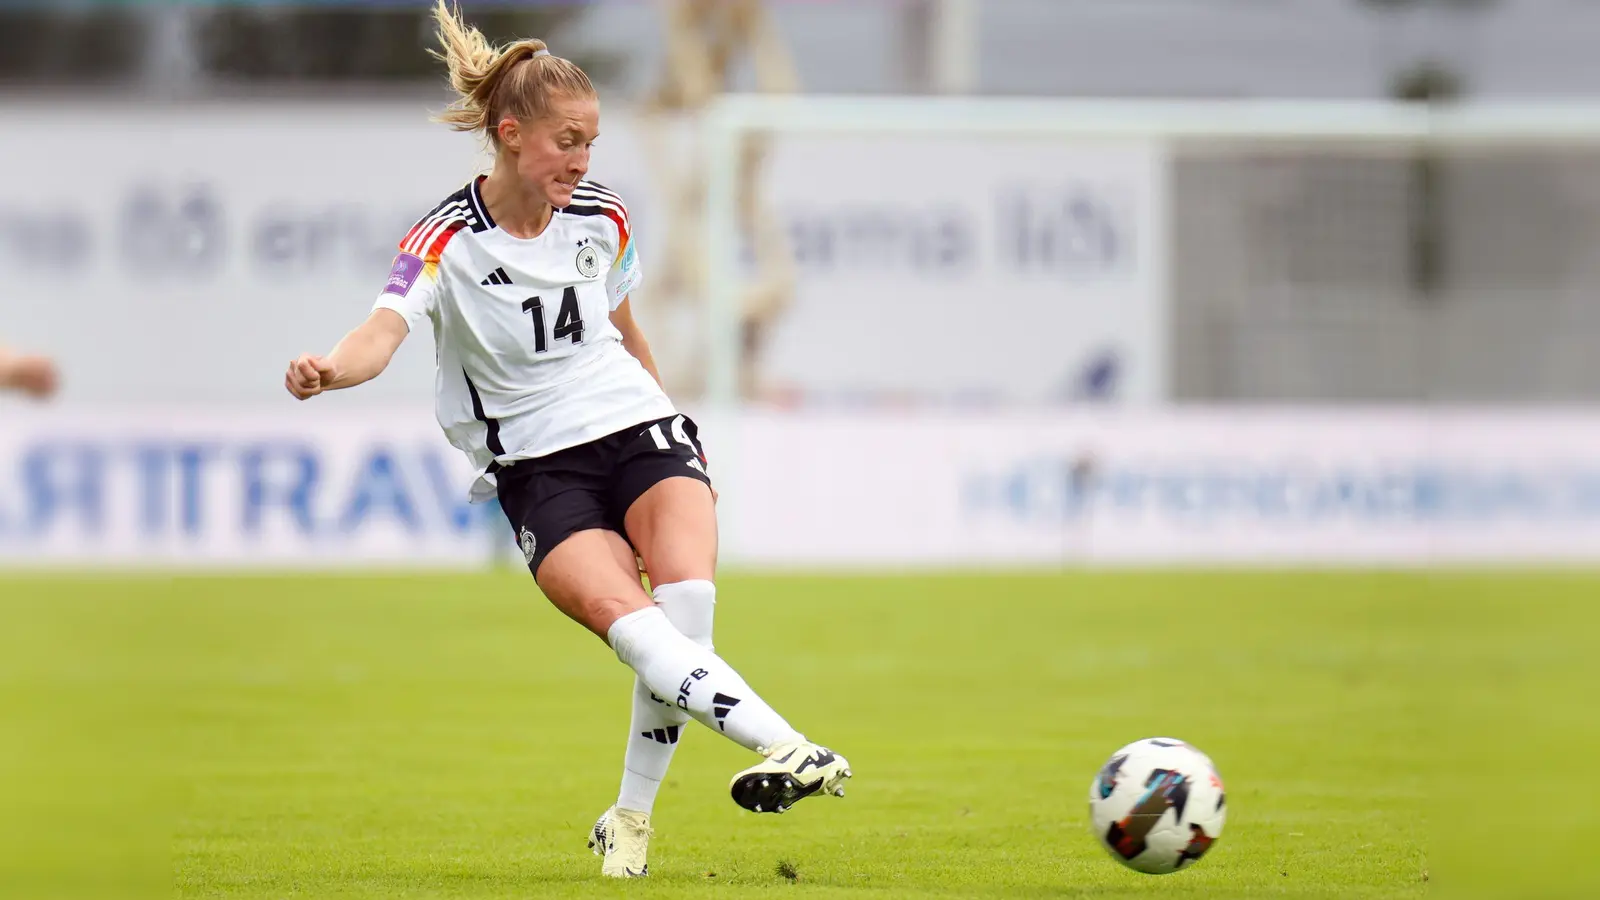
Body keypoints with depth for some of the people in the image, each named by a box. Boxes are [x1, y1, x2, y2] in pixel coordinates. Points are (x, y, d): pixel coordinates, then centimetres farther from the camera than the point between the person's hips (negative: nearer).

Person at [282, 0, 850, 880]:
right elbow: (385, 329, -29)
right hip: (537, 468, -3)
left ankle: (629, 820, -10)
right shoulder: (448, 241, -12)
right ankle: (783, 747, -39)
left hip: (638, 428, 3)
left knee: (687, 592, -24)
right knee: (628, 618, -29)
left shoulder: (600, 221, 3)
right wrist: (329, 370, -51)